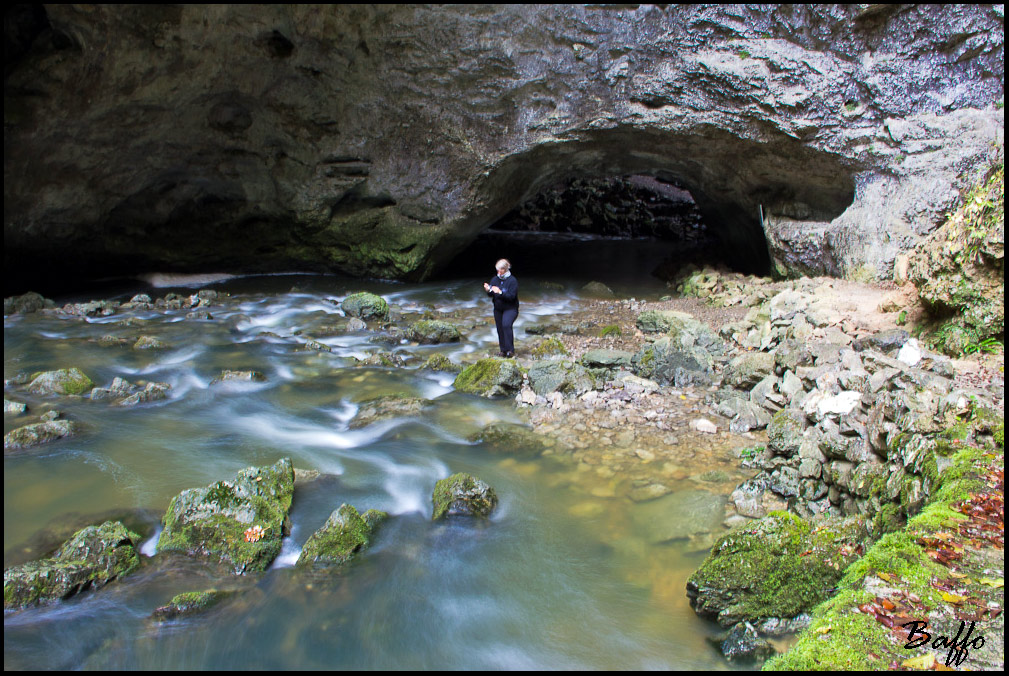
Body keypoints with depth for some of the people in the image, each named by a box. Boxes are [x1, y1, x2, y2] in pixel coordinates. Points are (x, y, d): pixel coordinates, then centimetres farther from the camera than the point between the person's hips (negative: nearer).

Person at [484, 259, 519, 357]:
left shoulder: (512, 280, -12)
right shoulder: (494, 279, 5)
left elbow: (512, 296, -20)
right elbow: (491, 295, 7)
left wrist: (500, 292, -31)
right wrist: (488, 290, -15)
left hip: (510, 309, -6)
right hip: (498, 309, 6)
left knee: (506, 324, -26)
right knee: (500, 329, 7)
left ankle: (510, 350, -22)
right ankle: (503, 350, 20)